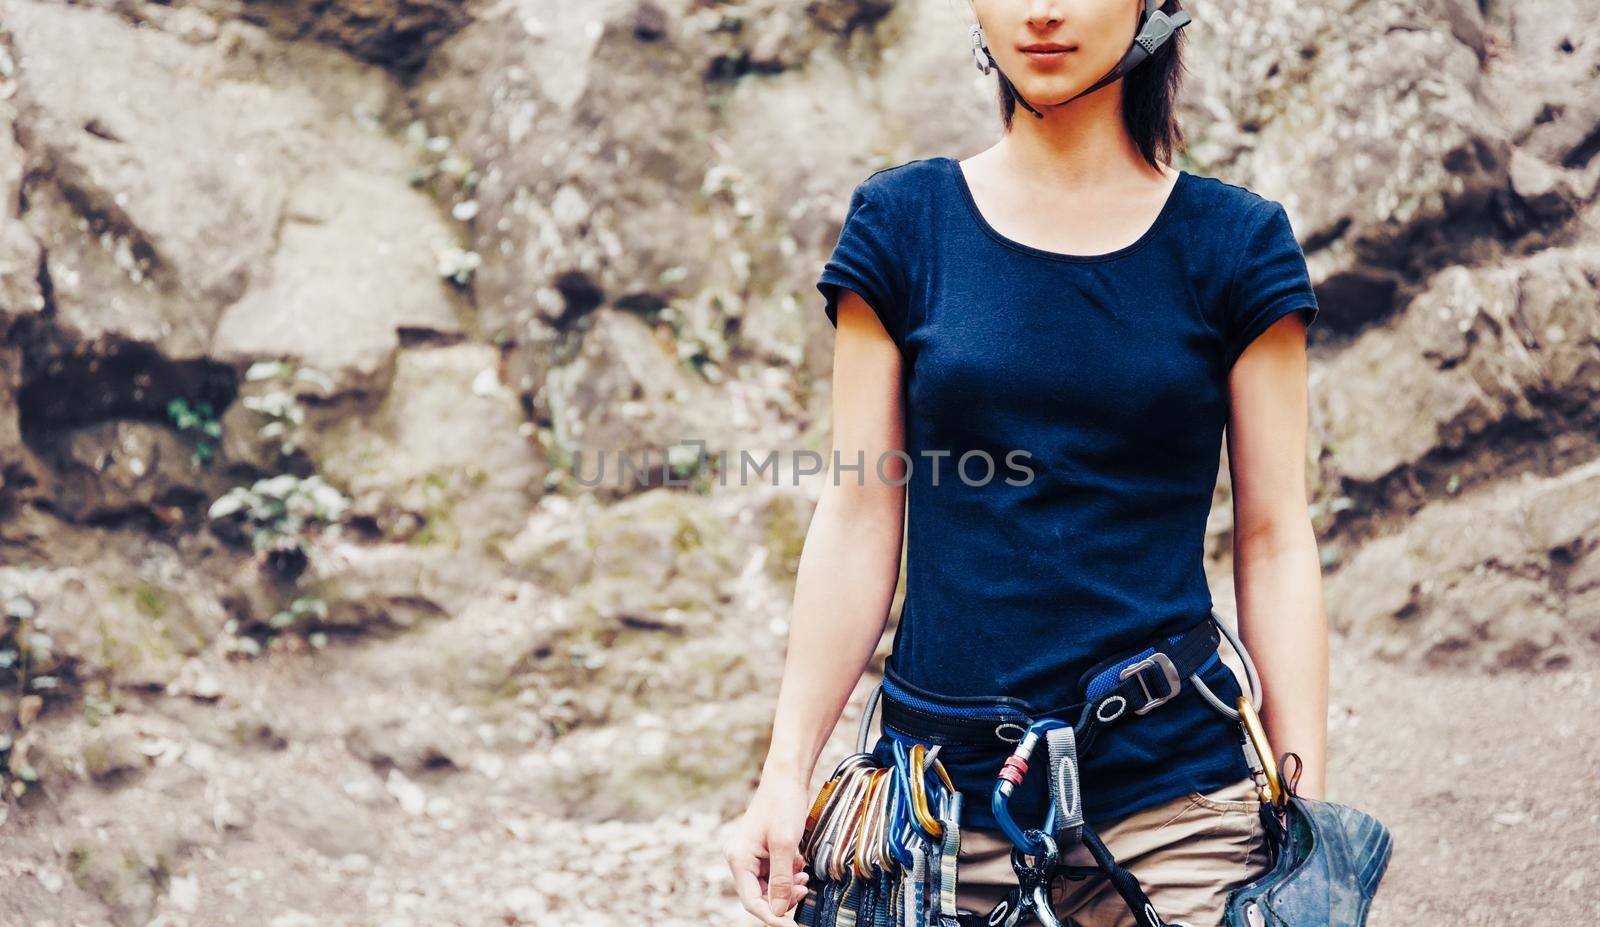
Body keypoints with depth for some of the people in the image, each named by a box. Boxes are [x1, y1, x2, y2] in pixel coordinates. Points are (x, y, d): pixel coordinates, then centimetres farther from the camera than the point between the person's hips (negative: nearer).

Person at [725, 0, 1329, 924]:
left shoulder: (1235, 242, 1)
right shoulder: (902, 222, 2)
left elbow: (1276, 544, 0)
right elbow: (859, 521, 1)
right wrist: (787, 773, -4)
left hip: (1171, 807, 0)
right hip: (941, 799, 1)